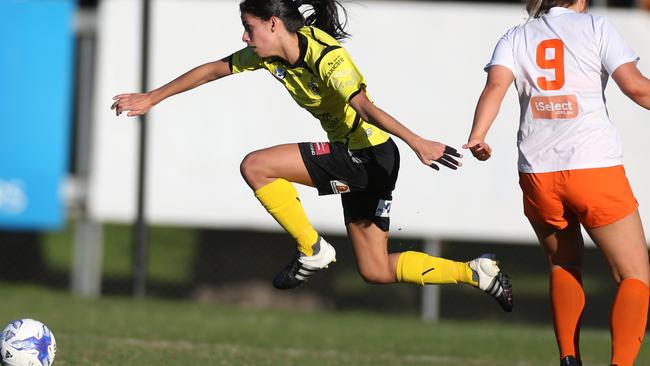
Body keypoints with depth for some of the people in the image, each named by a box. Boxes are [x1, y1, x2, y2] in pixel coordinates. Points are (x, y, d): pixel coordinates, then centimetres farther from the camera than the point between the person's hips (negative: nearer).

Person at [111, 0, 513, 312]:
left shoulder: (327, 58, -25)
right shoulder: (269, 53, 0)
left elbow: (364, 107, -39)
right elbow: (213, 70, 12)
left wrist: (416, 142, -51)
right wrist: (152, 98, 17)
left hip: (370, 155, -9)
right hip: (350, 159, 9)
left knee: (256, 166, -16)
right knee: (375, 271, 11)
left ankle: (313, 251, -2)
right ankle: (476, 273, 18)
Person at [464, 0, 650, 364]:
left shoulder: (515, 37, 13)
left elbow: (496, 85, -5)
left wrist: (477, 136, -15)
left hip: (537, 174, 4)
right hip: (596, 168, -4)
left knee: (565, 266, 26)